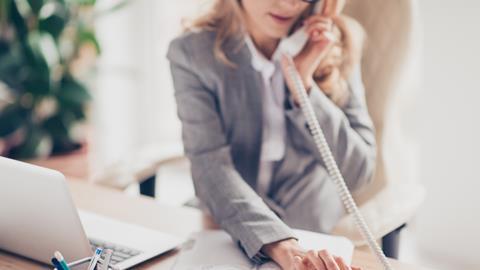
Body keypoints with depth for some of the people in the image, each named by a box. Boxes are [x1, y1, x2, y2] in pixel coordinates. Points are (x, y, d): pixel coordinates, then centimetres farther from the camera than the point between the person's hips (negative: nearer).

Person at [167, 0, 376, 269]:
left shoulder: (335, 46, -6)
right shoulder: (193, 53, -11)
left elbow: (359, 172, -8)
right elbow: (212, 170, -19)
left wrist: (303, 84, -19)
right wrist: (281, 246, -35)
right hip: (228, 233, 0)